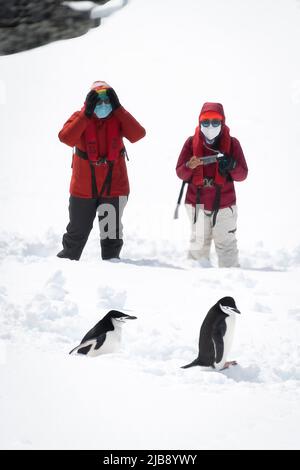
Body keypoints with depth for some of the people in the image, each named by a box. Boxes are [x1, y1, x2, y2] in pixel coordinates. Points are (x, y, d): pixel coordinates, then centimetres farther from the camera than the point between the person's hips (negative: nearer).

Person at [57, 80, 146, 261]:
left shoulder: (118, 118, -4)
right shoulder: (80, 117, -8)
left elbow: (138, 134, -21)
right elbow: (66, 137, -26)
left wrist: (118, 109, -21)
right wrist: (87, 114, -28)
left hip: (114, 186, 1)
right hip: (83, 188, 0)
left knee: (112, 235, 8)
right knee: (77, 232, 14)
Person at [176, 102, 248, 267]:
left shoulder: (232, 143, -2)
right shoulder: (192, 142, -1)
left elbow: (242, 175, -3)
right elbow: (180, 172, -2)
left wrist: (231, 166, -24)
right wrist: (189, 166, -24)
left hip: (224, 202, -1)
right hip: (197, 202, 1)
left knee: (226, 244, 2)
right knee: (199, 243, 6)